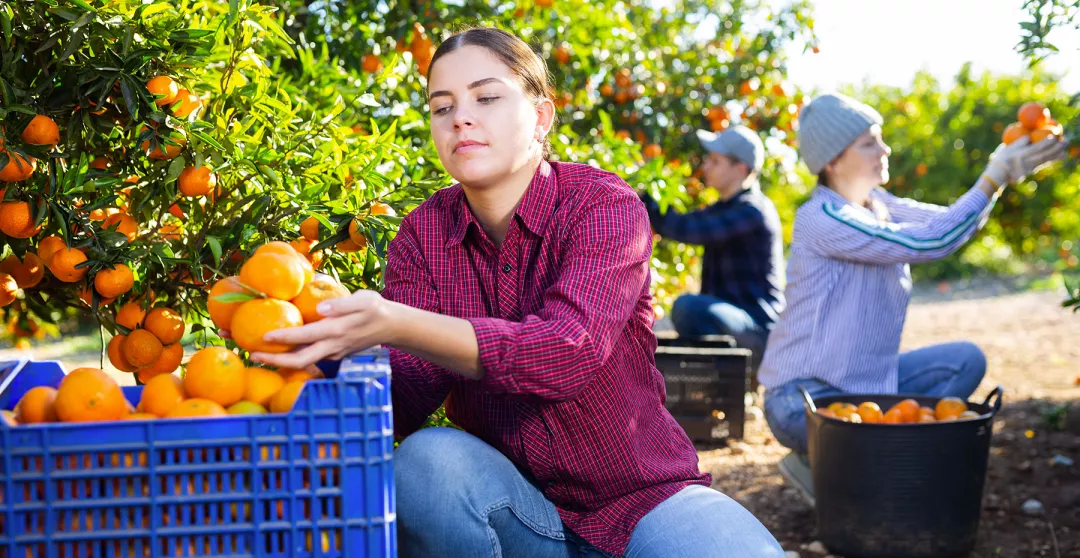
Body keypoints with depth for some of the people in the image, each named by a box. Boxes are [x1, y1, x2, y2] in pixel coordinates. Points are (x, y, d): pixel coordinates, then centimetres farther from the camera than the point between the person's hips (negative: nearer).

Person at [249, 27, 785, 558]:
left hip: (639, 497, -3)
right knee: (425, 459, -28)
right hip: (517, 506, 4)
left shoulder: (605, 205, -11)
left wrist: (396, 324, -42)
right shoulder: (423, 234, 0)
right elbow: (409, 399, -13)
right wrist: (337, 342, -35)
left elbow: (568, 352, -30)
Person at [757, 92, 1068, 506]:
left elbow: (950, 223, -1)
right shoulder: (821, 219, -21)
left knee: (966, 361, 0)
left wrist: (1003, 172, -14)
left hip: (862, 380, 9)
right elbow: (929, 243, -26)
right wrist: (995, 178, -23)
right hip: (802, 400, -9)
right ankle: (816, 465, 2)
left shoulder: (878, 204, 8)